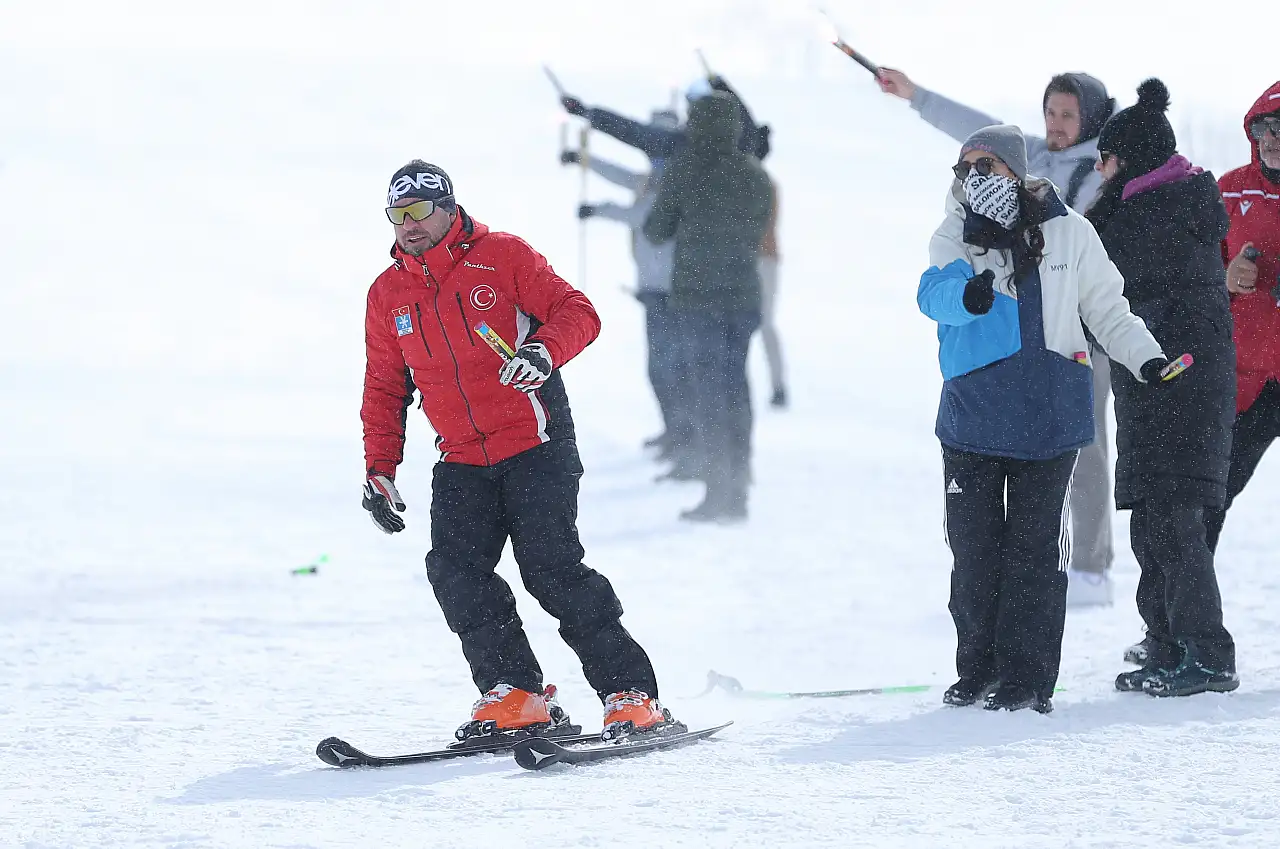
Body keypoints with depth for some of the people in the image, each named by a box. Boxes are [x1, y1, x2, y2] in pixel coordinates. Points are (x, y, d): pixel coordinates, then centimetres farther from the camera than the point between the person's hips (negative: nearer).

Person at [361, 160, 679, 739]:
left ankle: (631, 695, -8)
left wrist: (544, 350, -29)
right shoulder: (388, 294, 12)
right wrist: (379, 469, 10)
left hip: (535, 444, -5)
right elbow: (385, 389, 19)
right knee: (455, 571, -14)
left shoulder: (501, 256, -2)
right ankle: (515, 696, -10)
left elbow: (575, 312, -8)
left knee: (551, 569, -15)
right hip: (462, 462, 5)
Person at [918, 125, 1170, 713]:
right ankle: (978, 666, 19)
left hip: (1047, 416, -2)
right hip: (972, 412, 2)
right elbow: (935, 292, -17)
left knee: (1034, 545, 0)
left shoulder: (1068, 233, 3)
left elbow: (1106, 309, 11)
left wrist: (1145, 358, -4)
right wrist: (965, 295, -40)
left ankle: (1026, 675, 6)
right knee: (972, 544, 5)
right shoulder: (955, 236, 4)